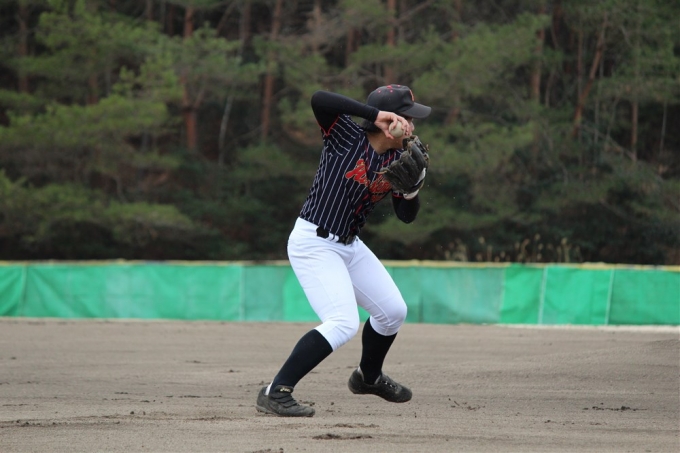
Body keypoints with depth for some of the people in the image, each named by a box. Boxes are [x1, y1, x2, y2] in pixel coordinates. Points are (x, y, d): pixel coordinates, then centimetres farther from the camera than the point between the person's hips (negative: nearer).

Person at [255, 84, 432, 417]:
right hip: (313, 243, -9)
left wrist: (413, 184, -16)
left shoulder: (397, 161, 3)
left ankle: (369, 377, 45)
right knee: (343, 322, -23)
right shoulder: (347, 137, -16)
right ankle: (275, 394, -23)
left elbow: (406, 215, 4)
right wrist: (376, 114, -35)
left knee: (393, 311, 18)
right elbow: (320, 99, -34)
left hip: (350, 246, 9)